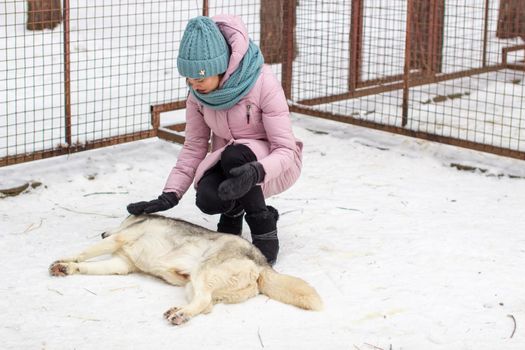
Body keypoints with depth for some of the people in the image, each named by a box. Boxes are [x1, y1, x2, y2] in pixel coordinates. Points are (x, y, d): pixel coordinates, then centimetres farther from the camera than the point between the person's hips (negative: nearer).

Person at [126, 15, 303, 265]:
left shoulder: (263, 83, -26)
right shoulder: (197, 93, -11)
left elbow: (285, 150, -24)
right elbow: (193, 148, -2)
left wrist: (257, 171, -45)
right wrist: (169, 195, -12)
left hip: (271, 163, -4)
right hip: (227, 162, 4)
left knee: (234, 155, -36)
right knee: (207, 199, -29)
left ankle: (265, 233, -18)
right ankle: (233, 211, 9)